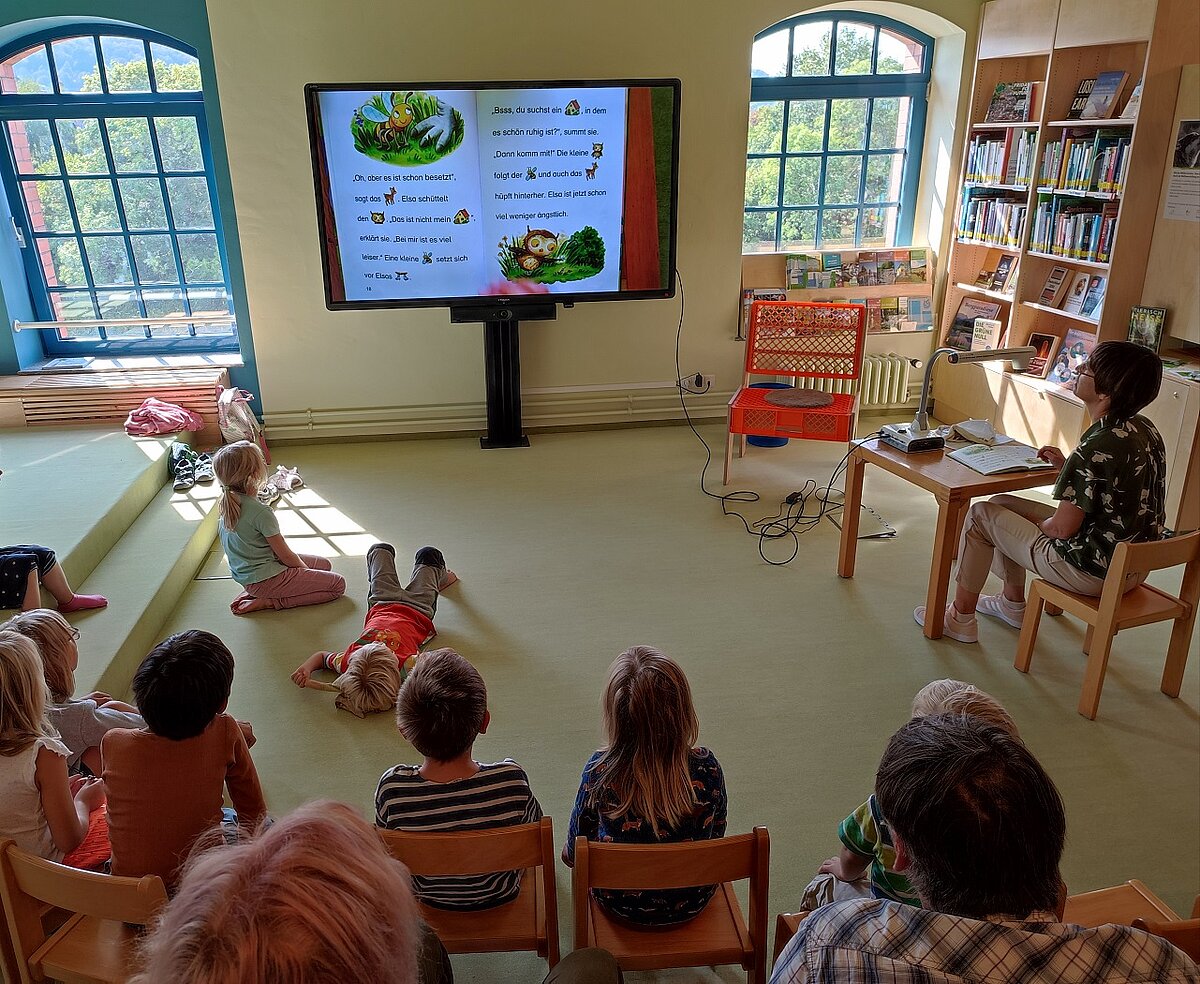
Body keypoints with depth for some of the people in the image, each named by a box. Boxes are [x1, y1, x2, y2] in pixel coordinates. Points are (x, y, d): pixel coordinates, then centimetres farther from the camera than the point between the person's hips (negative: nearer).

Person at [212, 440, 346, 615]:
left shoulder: (228, 502, -1)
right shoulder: (260, 512, -27)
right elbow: (286, 555, -17)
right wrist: (305, 570, 2)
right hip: (264, 578, -9)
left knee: (325, 564, 20)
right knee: (338, 584, -6)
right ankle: (269, 602, -7)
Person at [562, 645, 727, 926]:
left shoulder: (599, 771, -27)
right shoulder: (707, 768, -25)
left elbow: (575, 852, -10)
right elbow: (716, 834, -5)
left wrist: (569, 853, 13)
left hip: (620, 904, -1)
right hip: (692, 903, 1)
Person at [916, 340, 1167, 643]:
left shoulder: (1098, 447, -27)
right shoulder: (1143, 429, 1)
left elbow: (1063, 528, -22)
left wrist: (1041, 524, -1)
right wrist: (1067, 467, 5)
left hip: (1094, 572, -9)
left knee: (981, 515, 3)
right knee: (1002, 504, 20)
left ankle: (961, 618, 15)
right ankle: (1013, 604, 34)